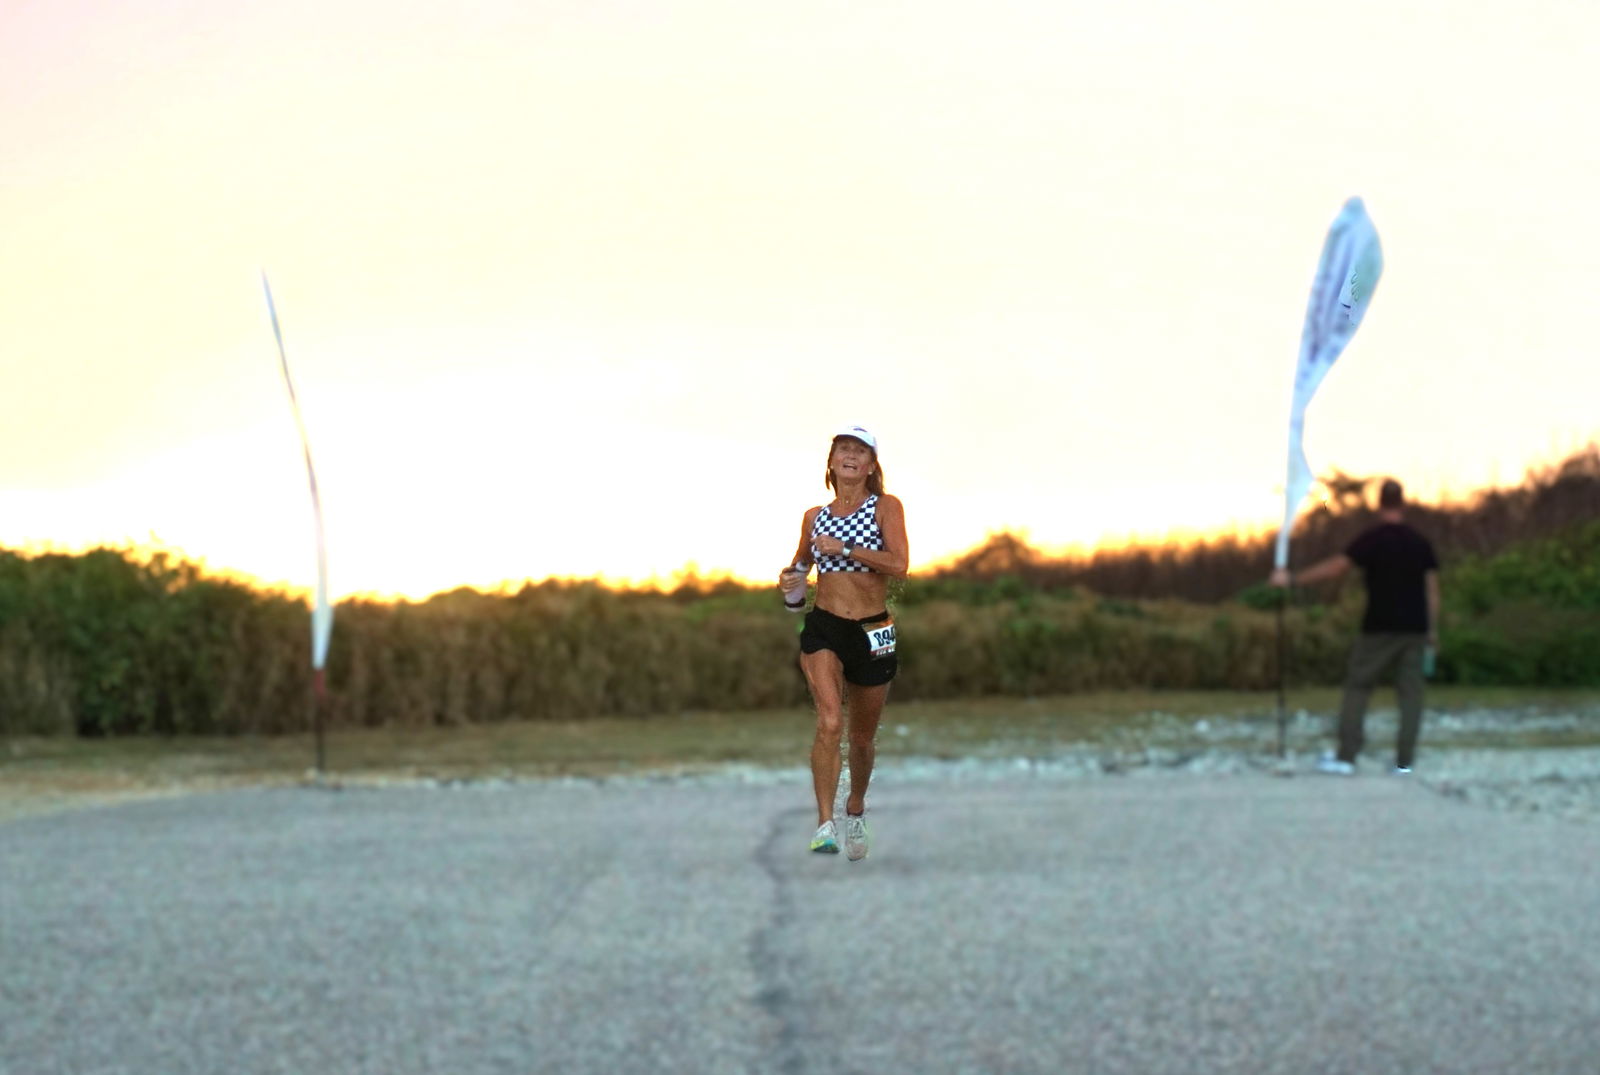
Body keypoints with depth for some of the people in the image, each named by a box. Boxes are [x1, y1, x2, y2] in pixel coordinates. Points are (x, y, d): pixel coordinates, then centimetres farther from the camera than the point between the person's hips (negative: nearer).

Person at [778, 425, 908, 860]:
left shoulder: (886, 507, 0)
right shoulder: (814, 517, 10)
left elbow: (899, 565, -14)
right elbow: (800, 562, 27)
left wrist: (843, 549, -17)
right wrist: (789, 582, 5)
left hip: (873, 634, 0)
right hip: (823, 628, 0)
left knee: (863, 737, 13)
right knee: (829, 722, -23)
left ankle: (855, 810, 41)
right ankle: (824, 825, -25)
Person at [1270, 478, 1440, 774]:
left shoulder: (1373, 539, -8)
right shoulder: (1420, 543, 6)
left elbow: (1336, 566, -10)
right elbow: (1432, 588, 6)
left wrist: (1294, 579, -4)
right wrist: (1433, 631, 12)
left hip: (1379, 628, -4)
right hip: (1415, 628, 4)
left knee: (1357, 687, 3)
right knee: (1410, 691, 6)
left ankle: (1346, 756, -2)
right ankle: (1404, 759, 2)